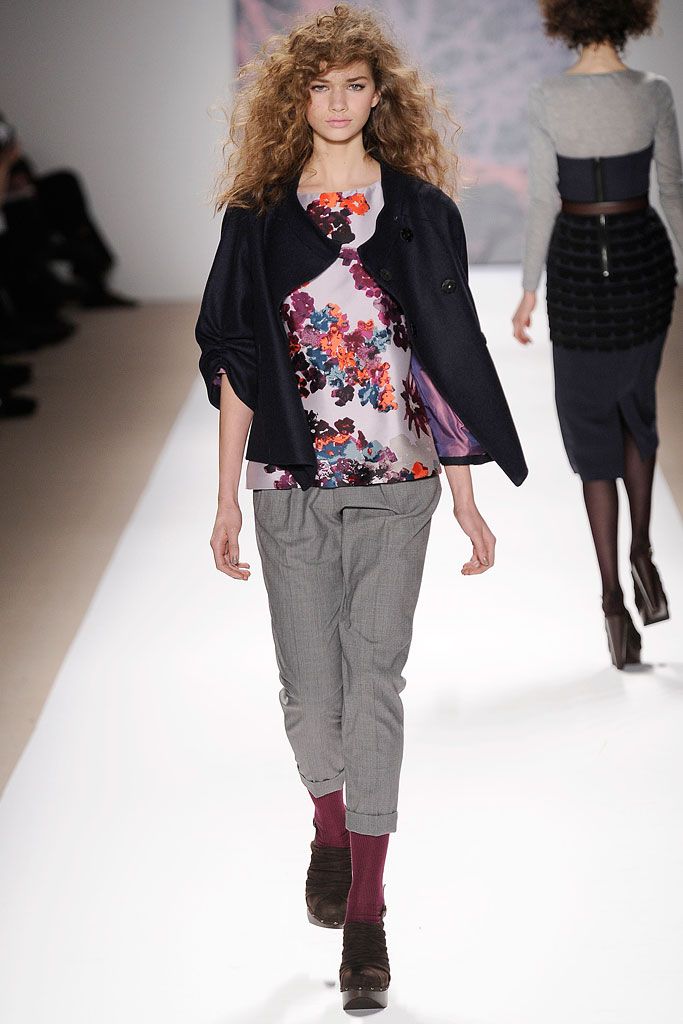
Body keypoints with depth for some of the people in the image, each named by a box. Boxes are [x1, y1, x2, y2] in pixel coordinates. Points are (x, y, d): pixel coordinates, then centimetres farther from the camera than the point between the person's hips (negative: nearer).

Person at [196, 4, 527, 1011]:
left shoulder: (420, 211, 1)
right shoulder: (257, 216, 4)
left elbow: (448, 360, 1)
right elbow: (237, 364, 6)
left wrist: (466, 496, -1)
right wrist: (226, 497, 3)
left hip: (396, 483, -1)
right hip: (291, 484, 1)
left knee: (373, 682, -4)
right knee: (308, 687, 5)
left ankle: (366, 910, 2)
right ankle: (331, 831, 36)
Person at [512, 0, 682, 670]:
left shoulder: (548, 99, -11)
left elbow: (544, 202, -9)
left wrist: (528, 292, 0)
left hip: (578, 263, -1)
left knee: (592, 427, 7)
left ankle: (613, 597, 1)